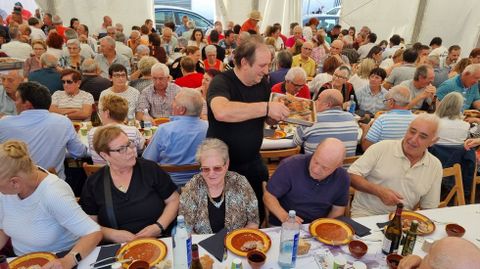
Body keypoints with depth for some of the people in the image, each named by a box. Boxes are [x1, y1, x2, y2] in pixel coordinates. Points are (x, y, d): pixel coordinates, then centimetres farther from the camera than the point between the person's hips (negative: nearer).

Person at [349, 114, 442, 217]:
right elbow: (352, 175, -6)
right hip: (365, 214, -4)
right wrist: (379, 191, -18)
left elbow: (428, 207, 12)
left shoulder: (436, 167, 6)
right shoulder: (382, 148, -5)